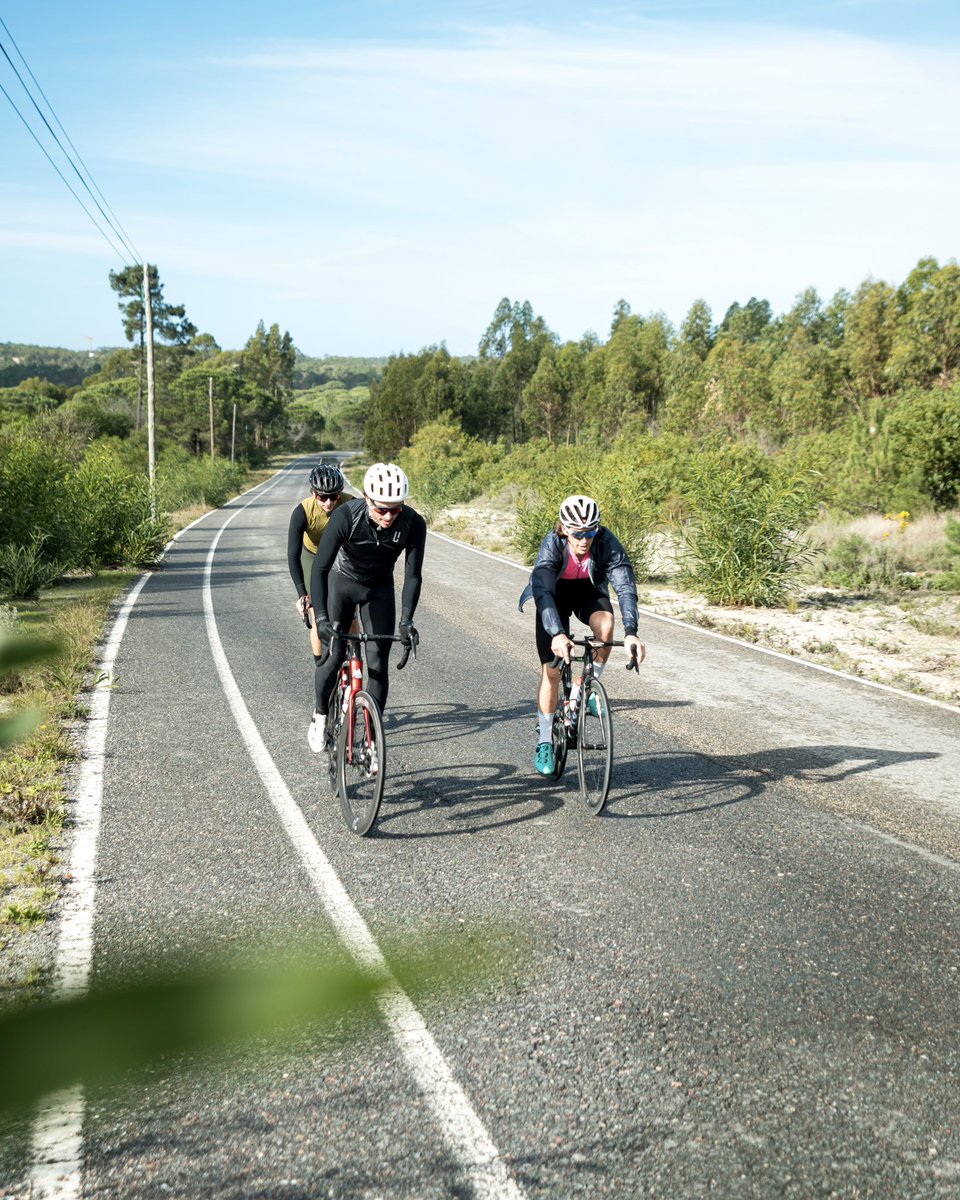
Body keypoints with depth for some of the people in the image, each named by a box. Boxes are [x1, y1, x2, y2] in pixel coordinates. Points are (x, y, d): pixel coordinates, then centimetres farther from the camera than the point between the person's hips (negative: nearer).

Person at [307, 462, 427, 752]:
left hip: (379, 589, 1)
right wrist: (321, 617, -45)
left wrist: (406, 621, -36)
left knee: (378, 662, -6)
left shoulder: (413, 524, -29)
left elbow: (412, 576, -24)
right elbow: (319, 568, -35)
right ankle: (320, 716, 19)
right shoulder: (346, 516, -34)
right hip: (342, 581, -1)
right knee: (332, 655, -7)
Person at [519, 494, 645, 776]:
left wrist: (630, 633, -51)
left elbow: (625, 586, -37)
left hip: (589, 592, 1)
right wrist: (557, 634, -57)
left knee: (605, 624, -33)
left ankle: (583, 689, -11)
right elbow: (543, 591, -42)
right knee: (551, 669, -9)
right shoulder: (552, 544, -33)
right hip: (555, 595, -1)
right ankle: (544, 742, 5)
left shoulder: (606, 542, -30)